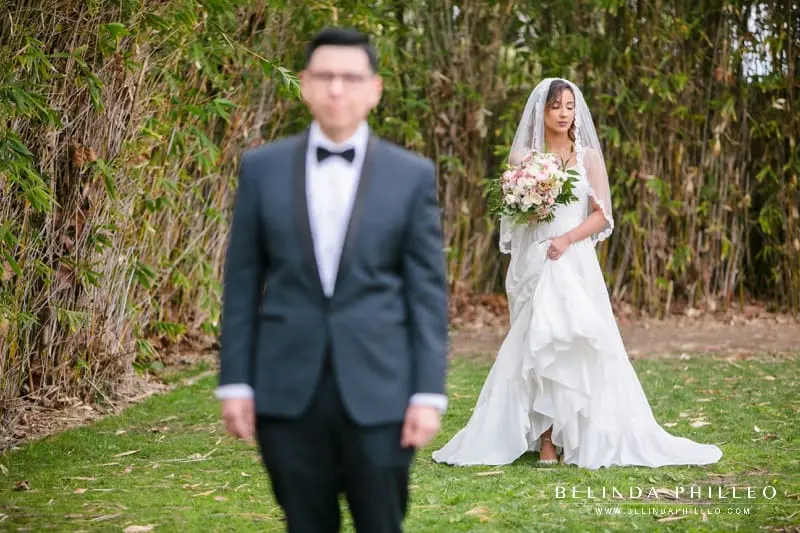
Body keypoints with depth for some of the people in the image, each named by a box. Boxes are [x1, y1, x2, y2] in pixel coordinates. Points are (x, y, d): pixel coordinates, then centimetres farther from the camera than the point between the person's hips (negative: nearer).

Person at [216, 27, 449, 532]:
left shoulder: (413, 175, 1)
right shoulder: (262, 167, 5)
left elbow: (428, 290, 0)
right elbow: (243, 281, 6)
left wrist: (429, 393, -5)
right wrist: (235, 382, 2)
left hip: (378, 389, -1)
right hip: (287, 388, 1)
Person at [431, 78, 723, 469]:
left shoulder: (589, 156, 7)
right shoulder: (522, 155, 7)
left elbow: (601, 215, 3)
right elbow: (509, 210, 10)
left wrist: (568, 238, -12)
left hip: (574, 262, 0)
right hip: (533, 263, 0)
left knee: (575, 345, -8)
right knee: (538, 345, -5)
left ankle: (588, 439, -1)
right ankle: (546, 441, -3)